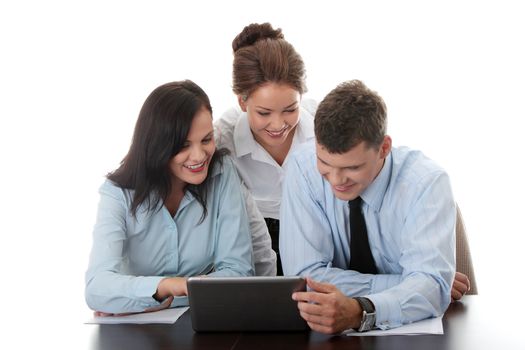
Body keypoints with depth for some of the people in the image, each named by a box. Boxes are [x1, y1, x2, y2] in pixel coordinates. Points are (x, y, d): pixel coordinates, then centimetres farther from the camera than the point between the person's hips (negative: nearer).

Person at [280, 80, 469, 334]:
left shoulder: (426, 183, -17)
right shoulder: (303, 168, -13)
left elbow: (432, 282, -27)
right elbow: (305, 275, -16)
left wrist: (360, 312, -45)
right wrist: (413, 287, -20)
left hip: (414, 332, 0)